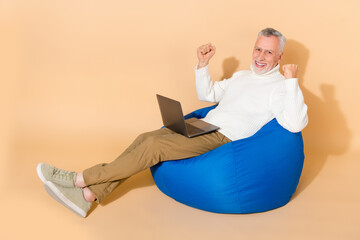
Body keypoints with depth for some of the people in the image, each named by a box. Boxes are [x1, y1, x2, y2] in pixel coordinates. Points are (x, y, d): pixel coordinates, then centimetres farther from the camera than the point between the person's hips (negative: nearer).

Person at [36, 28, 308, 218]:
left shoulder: (280, 87, -5)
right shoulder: (242, 76, 22)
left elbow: (294, 125, -22)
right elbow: (207, 94, 31)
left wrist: (291, 80, -26)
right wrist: (203, 65, 16)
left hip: (223, 139, -8)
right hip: (204, 127, 8)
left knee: (154, 145, -23)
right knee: (146, 137, -10)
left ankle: (80, 179, -19)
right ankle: (88, 195, -14)